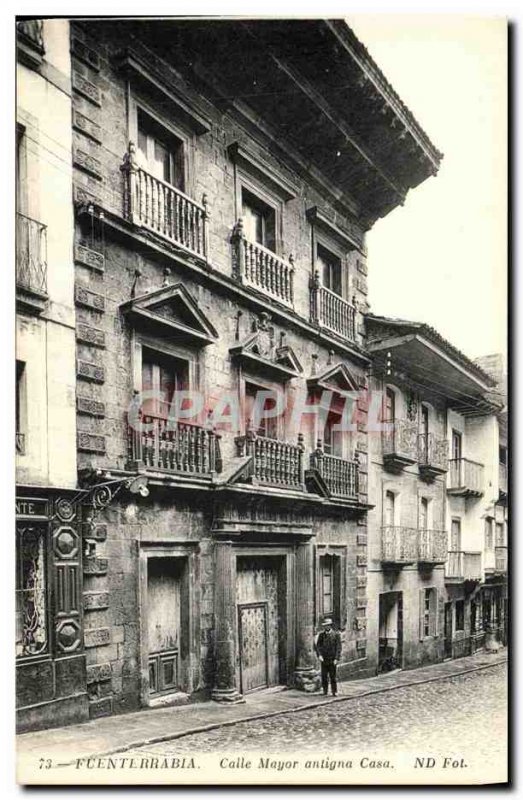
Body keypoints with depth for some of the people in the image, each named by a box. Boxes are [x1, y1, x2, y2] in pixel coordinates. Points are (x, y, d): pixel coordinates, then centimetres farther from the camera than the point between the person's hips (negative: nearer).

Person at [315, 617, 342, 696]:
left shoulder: (336, 634, -1)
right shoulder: (321, 635, 8)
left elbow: (338, 647, -3)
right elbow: (318, 646, 5)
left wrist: (336, 658, -10)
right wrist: (319, 655, -11)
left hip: (332, 660, -3)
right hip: (324, 659, 3)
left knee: (333, 677, 0)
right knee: (324, 676, 4)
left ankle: (334, 692, 10)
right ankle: (325, 691, 15)